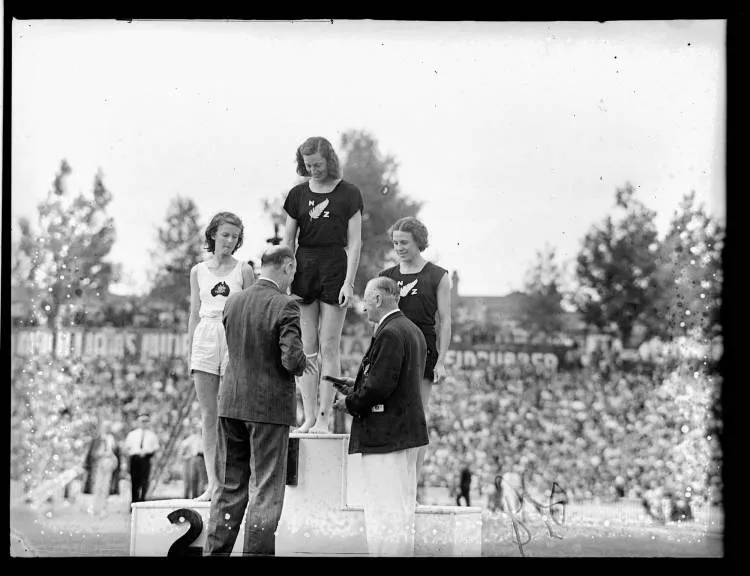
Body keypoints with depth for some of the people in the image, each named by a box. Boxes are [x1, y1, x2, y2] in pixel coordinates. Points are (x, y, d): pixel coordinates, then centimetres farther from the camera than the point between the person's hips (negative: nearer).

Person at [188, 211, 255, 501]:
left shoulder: (243, 270, 4)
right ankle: (212, 483, 1)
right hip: (205, 340, 3)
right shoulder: (198, 271, 12)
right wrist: (190, 354, 12)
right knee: (208, 416, 0)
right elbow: (194, 315, 16)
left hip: (235, 339, -3)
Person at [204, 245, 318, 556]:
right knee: (266, 488, 2)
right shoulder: (284, 306, -14)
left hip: (231, 402, 6)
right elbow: (291, 359, -20)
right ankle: (257, 550, 3)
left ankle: (215, 549, 16)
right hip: (270, 406, -6)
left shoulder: (232, 302, 5)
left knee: (229, 486, 14)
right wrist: (303, 362, 3)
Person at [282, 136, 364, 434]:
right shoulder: (298, 194, 9)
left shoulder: (349, 194, 1)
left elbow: (354, 242, -1)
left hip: (335, 267, -3)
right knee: (306, 348, 2)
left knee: (329, 347, -2)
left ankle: (324, 418, 0)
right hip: (304, 268, 3)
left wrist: (348, 282, -9)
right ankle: (309, 417, 4)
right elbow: (288, 241, 10)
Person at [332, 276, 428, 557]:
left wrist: (351, 403, -7)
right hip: (407, 430, 10)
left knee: (383, 511, -7)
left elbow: (379, 386, -23)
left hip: (386, 434, -10)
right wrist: (358, 386, 14)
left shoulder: (389, 334, -17)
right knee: (403, 510, 14)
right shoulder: (413, 331, 14)